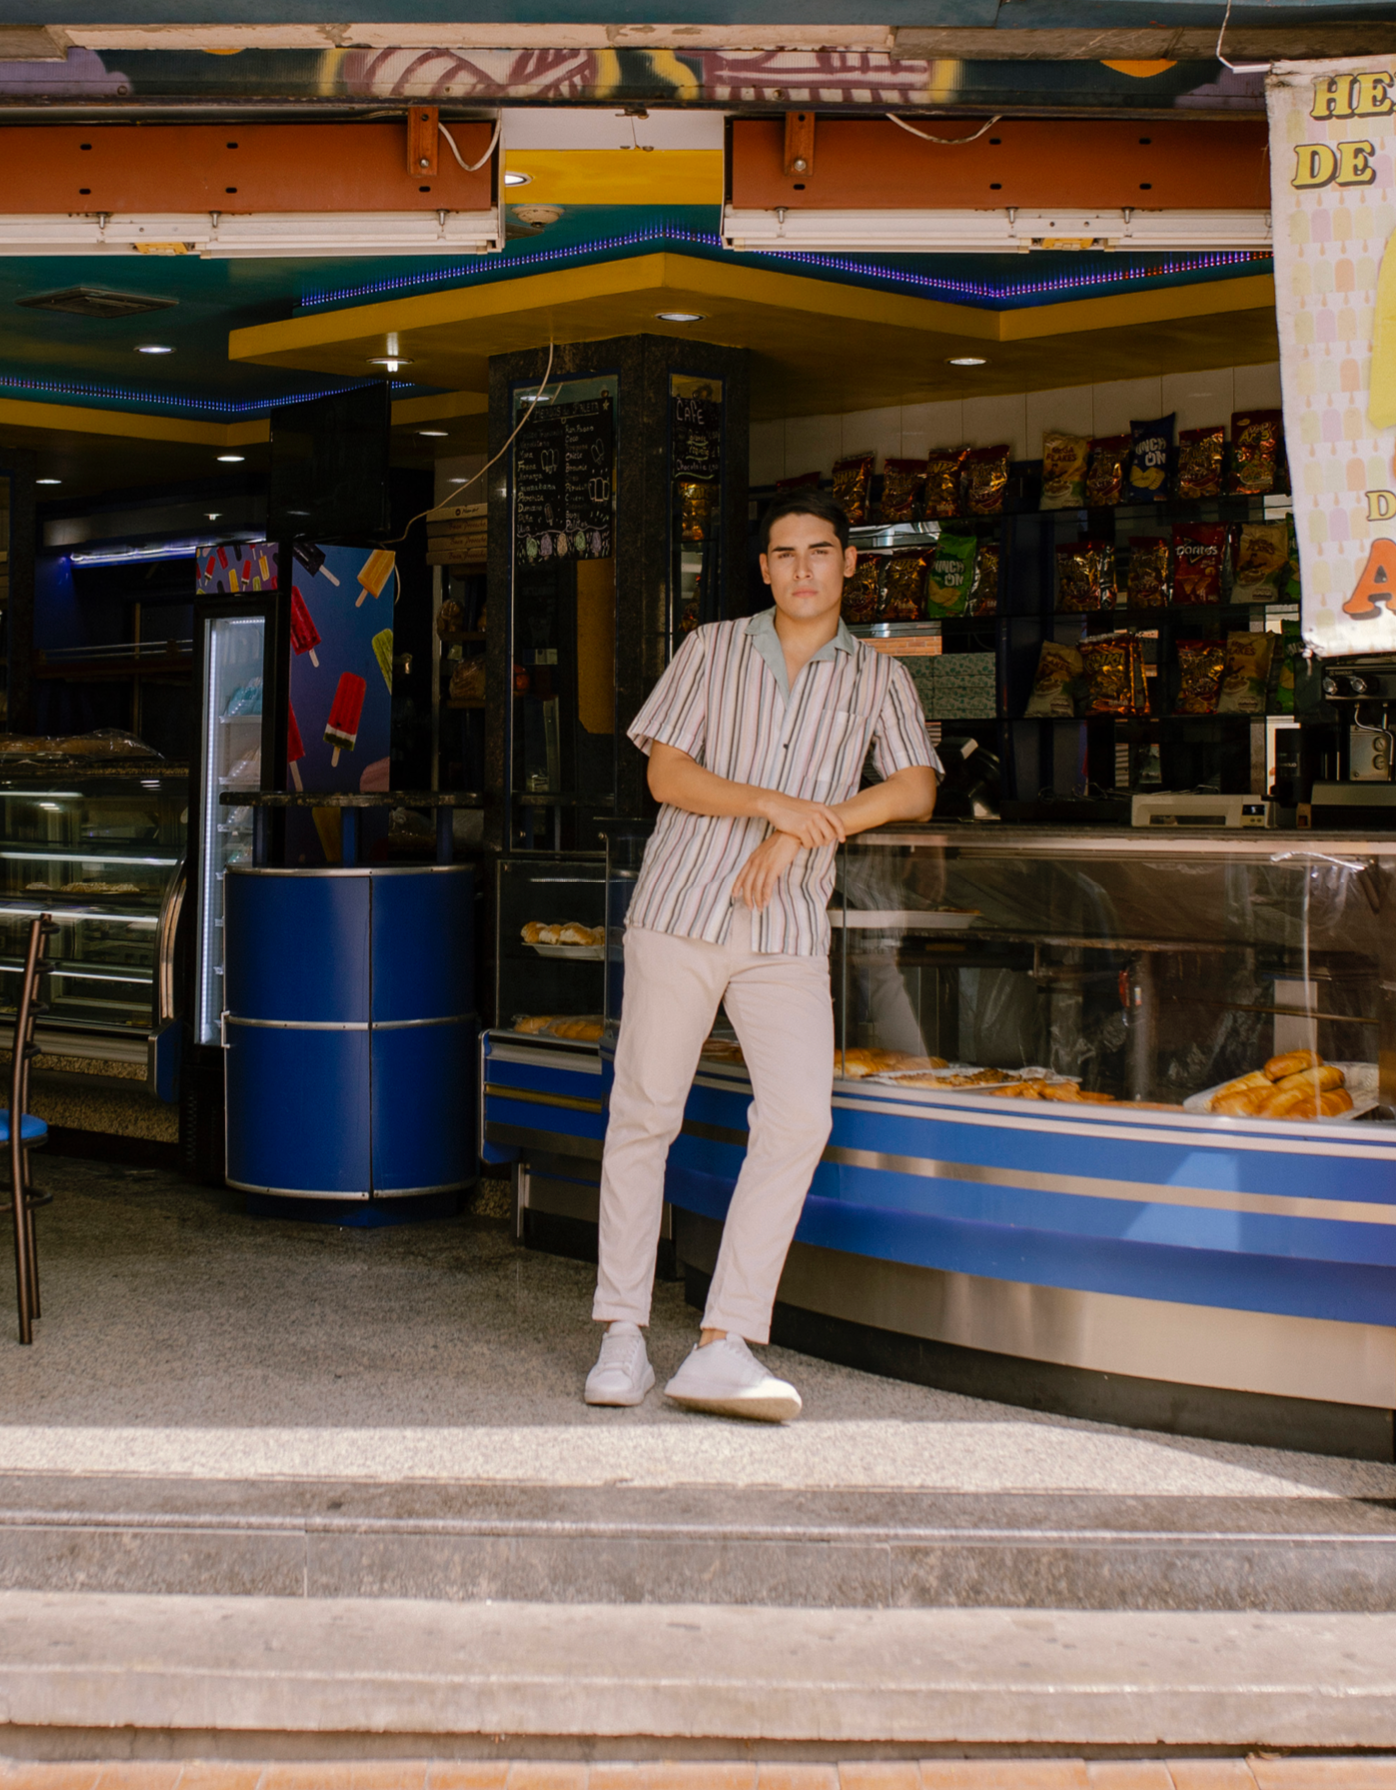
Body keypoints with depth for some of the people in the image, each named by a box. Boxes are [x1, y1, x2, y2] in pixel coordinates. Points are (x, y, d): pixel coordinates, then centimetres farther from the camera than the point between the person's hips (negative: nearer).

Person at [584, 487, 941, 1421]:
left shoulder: (879, 677, 13)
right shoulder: (713, 649, 10)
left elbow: (915, 789, -1)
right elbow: (666, 773, 2)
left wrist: (801, 833, -12)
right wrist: (772, 803, -13)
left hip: (789, 928, 1)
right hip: (682, 906, 0)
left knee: (800, 1115, -15)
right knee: (644, 1112, 0)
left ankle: (724, 1347, -12)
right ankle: (623, 1333, 13)